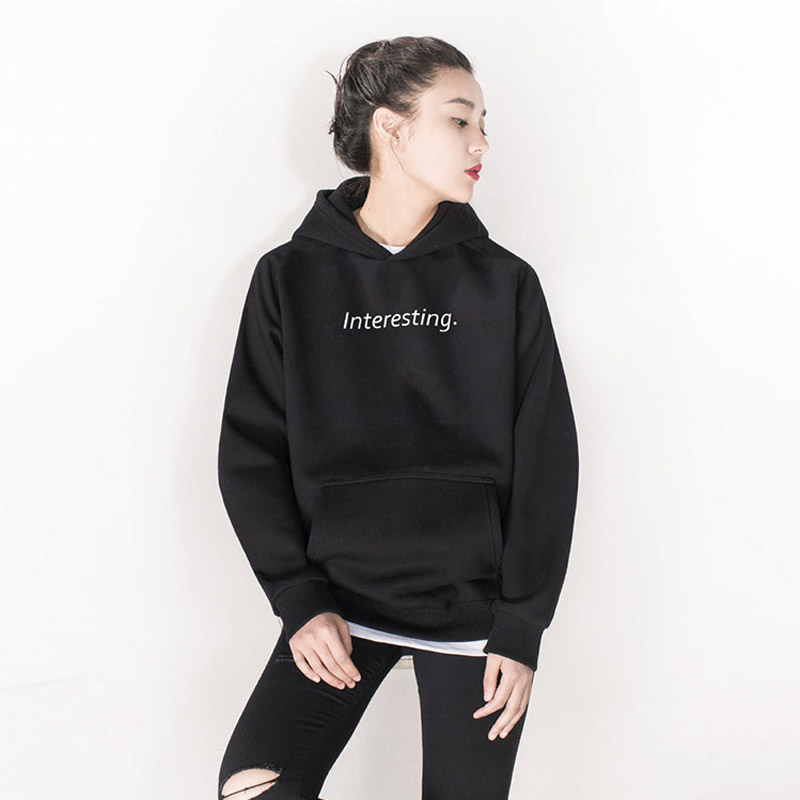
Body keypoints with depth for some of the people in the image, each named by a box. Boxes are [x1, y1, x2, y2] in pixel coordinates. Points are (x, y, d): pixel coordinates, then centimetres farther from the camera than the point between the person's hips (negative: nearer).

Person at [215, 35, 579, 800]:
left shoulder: (505, 283, 1)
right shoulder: (290, 277, 0)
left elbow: (546, 462, 0)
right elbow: (250, 452, 2)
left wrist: (521, 627, -4)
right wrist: (299, 600, -6)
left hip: (474, 613, 1)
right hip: (338, 601, 0)